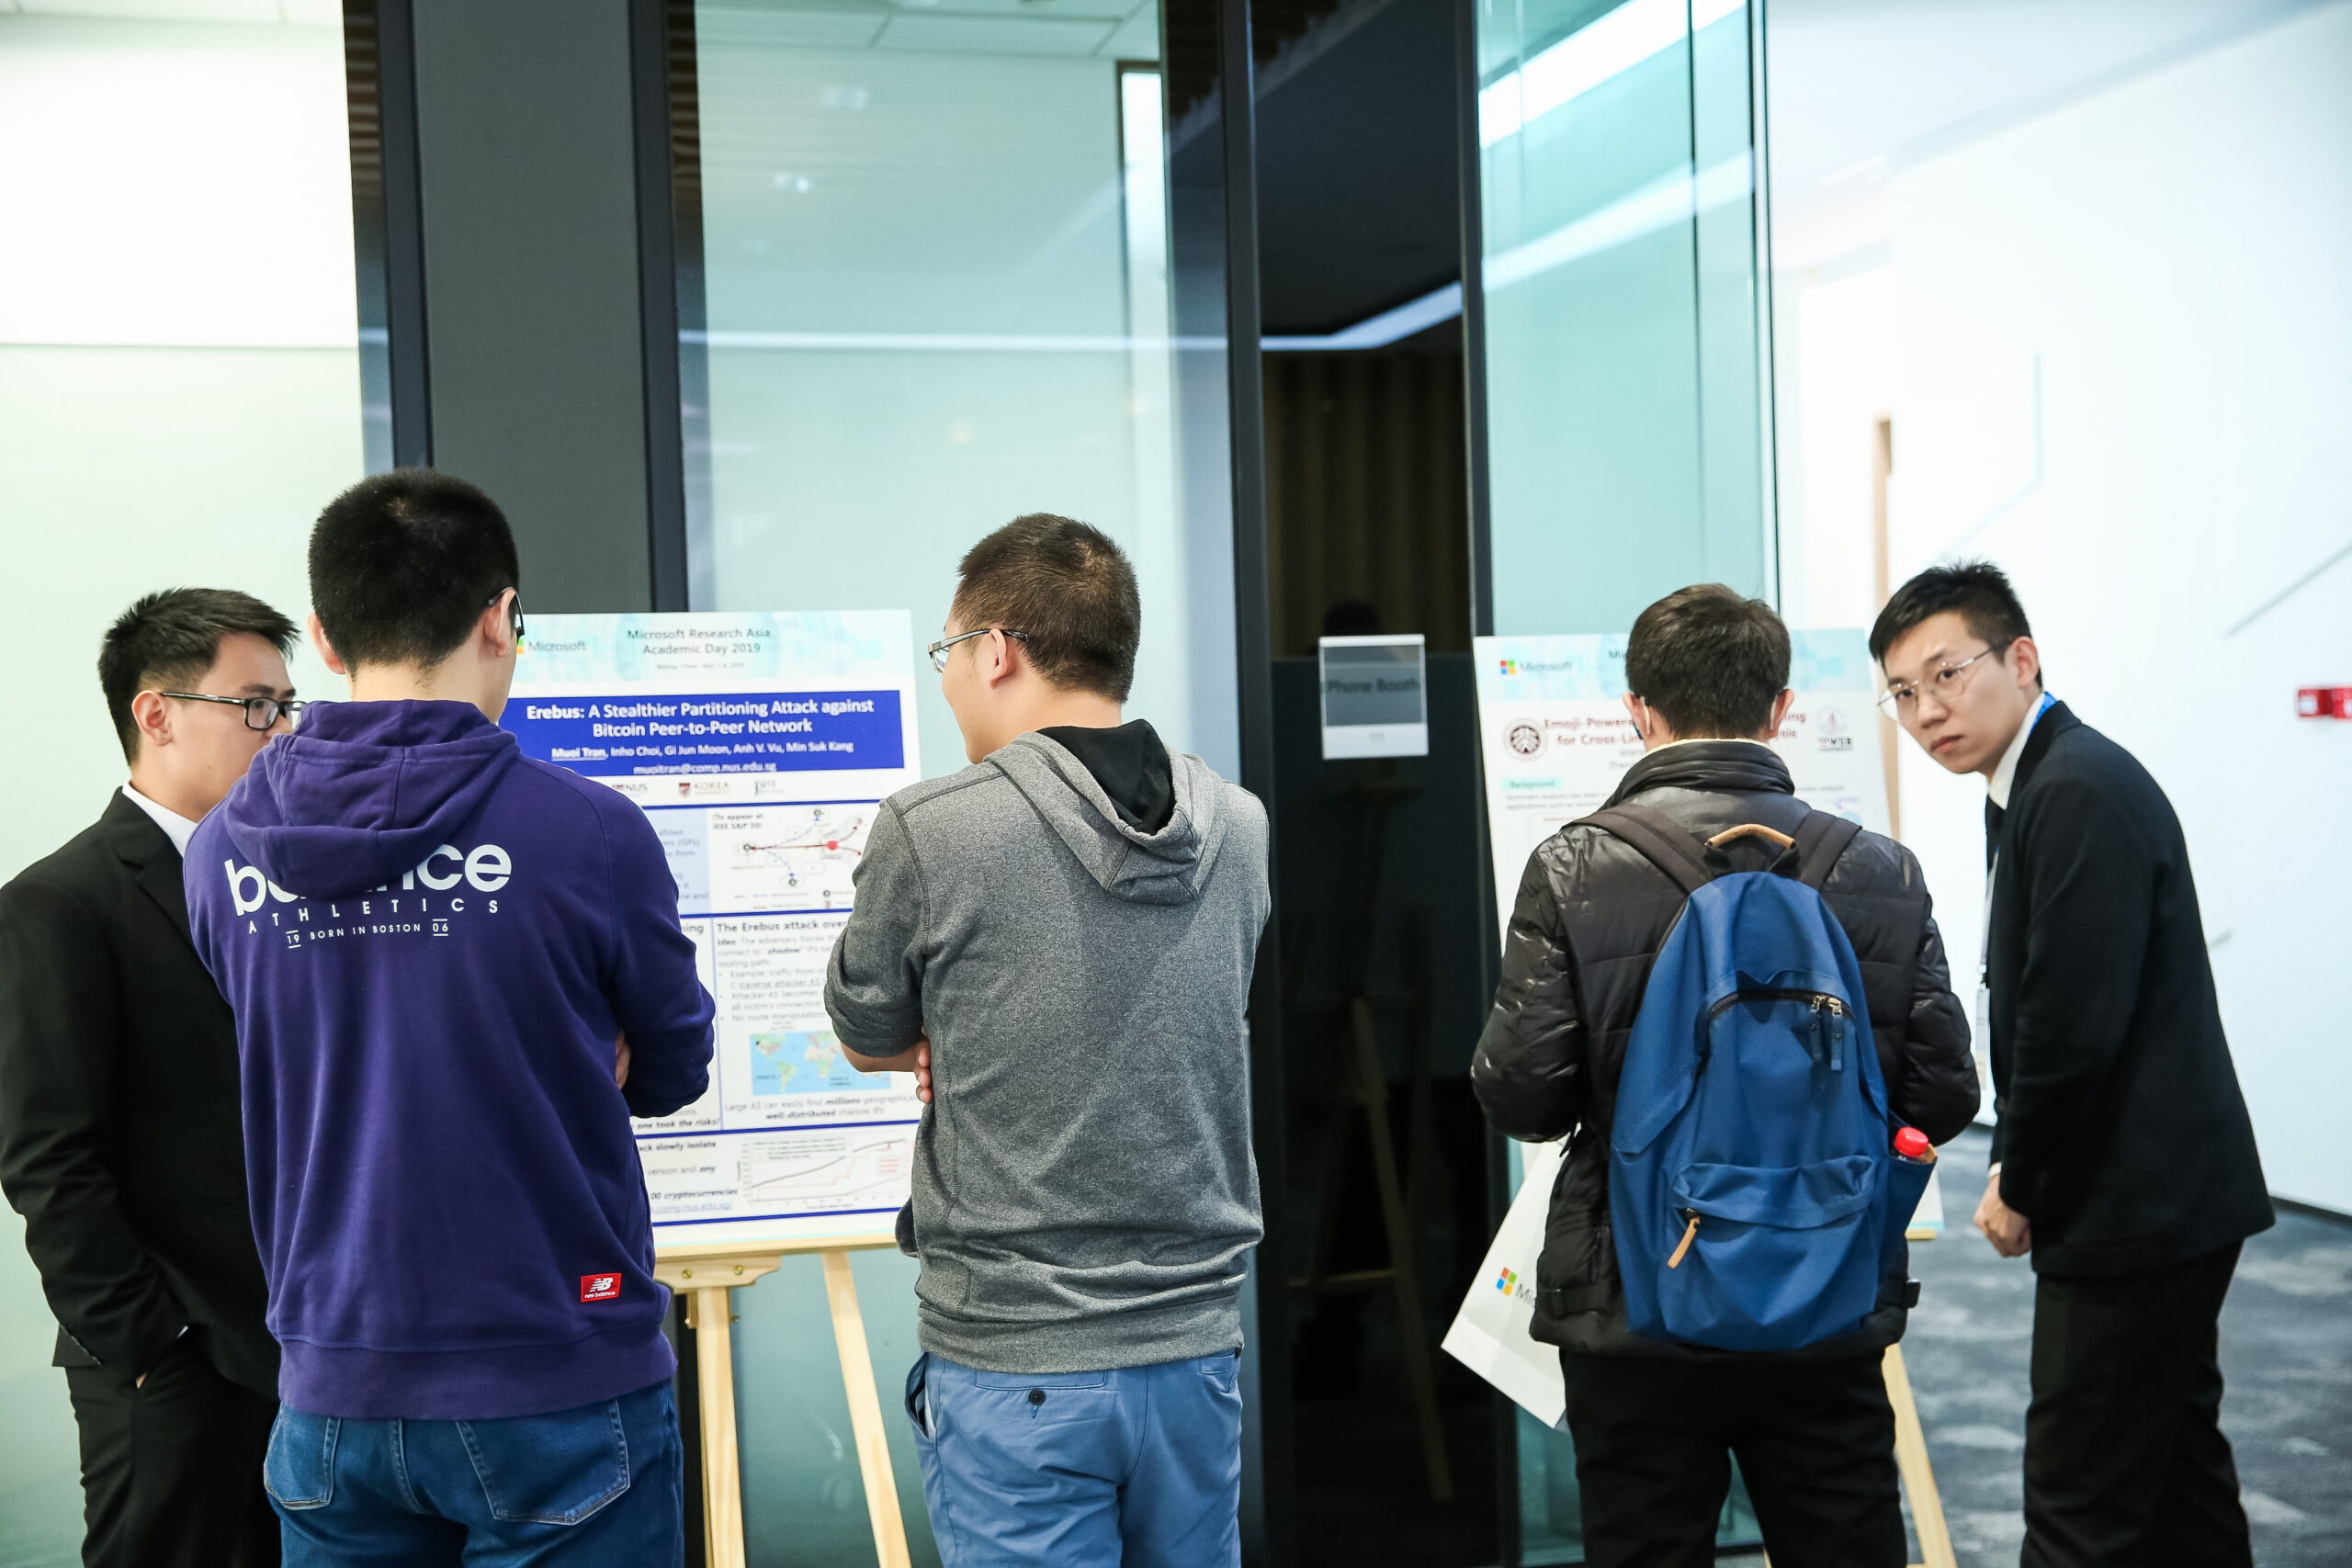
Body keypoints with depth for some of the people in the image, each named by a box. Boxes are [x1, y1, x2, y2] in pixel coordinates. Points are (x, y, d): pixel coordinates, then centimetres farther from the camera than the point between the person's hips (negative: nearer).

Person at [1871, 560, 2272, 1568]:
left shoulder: (2080, 791, -19)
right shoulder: (2026, 789, 13)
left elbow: (2076, 1026, -24)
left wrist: (2021, 1191, -11)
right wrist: (2014, 1165, 9)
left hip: (2135, 1212, -11)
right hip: (2165, 1207, 11)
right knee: (2174, 1470, 20)